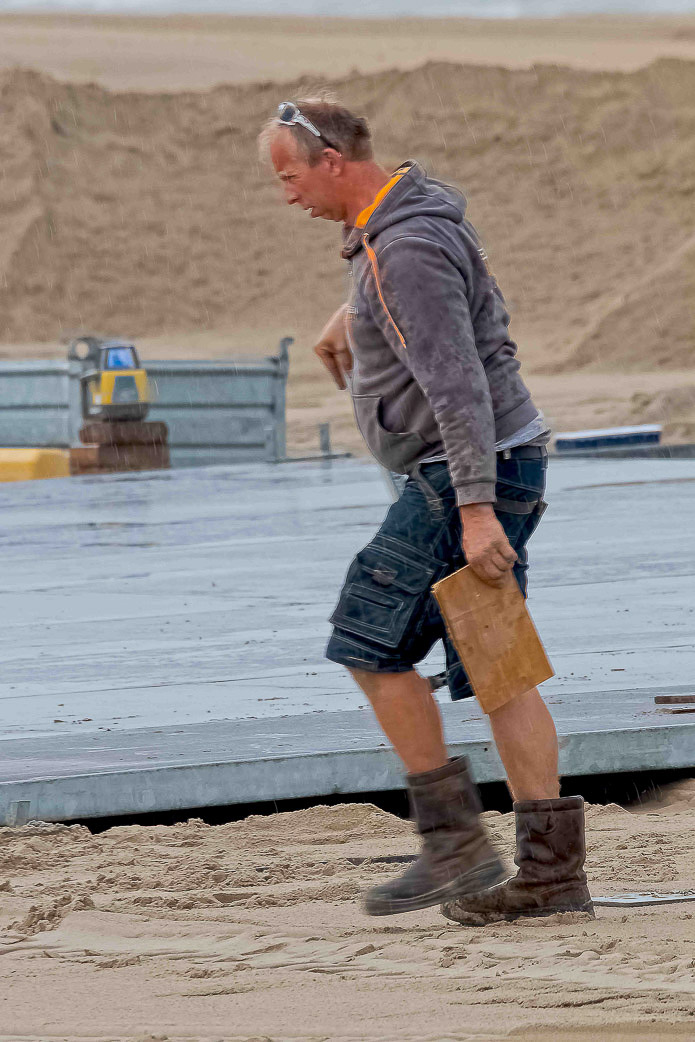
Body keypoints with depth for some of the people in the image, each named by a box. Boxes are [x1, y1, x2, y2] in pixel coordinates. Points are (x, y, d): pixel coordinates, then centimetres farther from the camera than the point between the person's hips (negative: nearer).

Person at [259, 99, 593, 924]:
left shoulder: (408, 252, -20)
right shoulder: (414, 210, 13)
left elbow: (459, 386, -26)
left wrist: (475, 511, -30)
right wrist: (353, 315, 42)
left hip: (471, 470, -10)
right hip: (501, 465, 10)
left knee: (372, 643, -6)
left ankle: (454, 839, -4)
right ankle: (552, 870, 4)